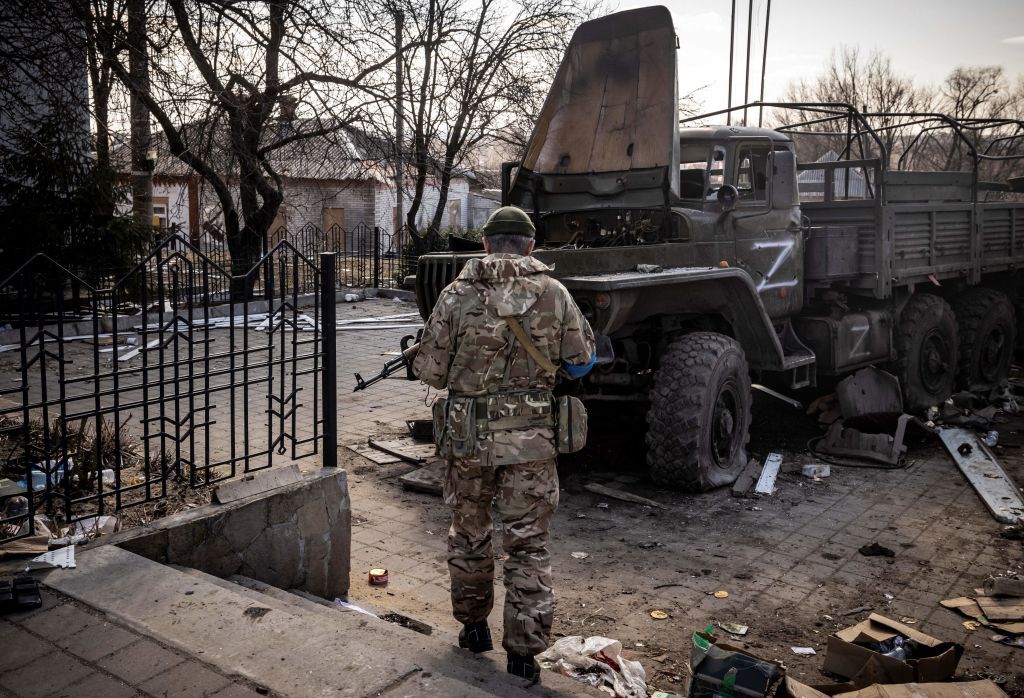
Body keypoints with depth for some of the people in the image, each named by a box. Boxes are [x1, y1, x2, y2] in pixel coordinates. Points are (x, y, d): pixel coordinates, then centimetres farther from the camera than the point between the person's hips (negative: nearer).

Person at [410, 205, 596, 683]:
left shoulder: (457, 294, -4)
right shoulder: (554, 294, -3)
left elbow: (429, 371, -3)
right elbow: (582, 362, 4)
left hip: (466, 436, 1)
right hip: (530, 440, 0)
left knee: (467, 536, 20)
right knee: (528, 547, 9)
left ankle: (473, 626, 36)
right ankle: (523, 653, 13)